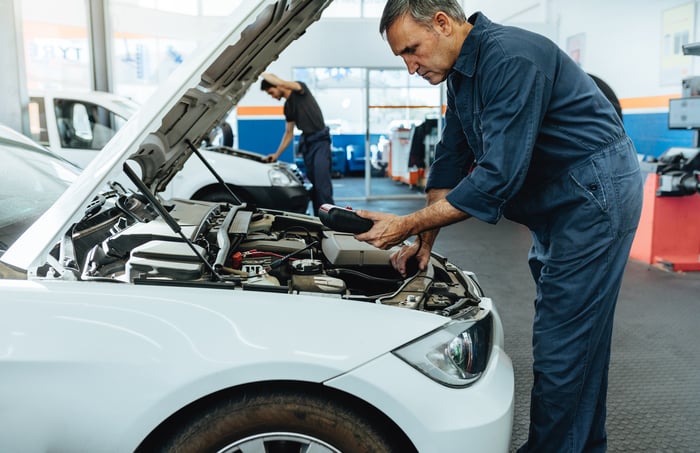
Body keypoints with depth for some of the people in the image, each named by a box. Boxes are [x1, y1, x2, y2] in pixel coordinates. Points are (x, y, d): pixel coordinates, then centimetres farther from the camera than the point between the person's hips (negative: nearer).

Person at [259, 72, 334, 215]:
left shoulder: (300, 90, -2)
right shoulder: (287, 106, 18)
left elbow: (282, 83, -22)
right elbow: (289, 133, 22)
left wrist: (264, 74, -5)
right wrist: (277, 154, 17)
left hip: (320, 141, -8)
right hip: (306, 144, 8)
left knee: (322, 185, -17)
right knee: (312, 185, 5)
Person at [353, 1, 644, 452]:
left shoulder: (510, 59, -24)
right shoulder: (462, 74, 8)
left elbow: (497, 178, -30)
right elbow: (450, 161, 11)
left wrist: (407, 225, -25)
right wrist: (425, 238, 4)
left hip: (595, 194, -10)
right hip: (556, 207, 10)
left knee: (561, 343, -6)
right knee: (576, 337, 17)